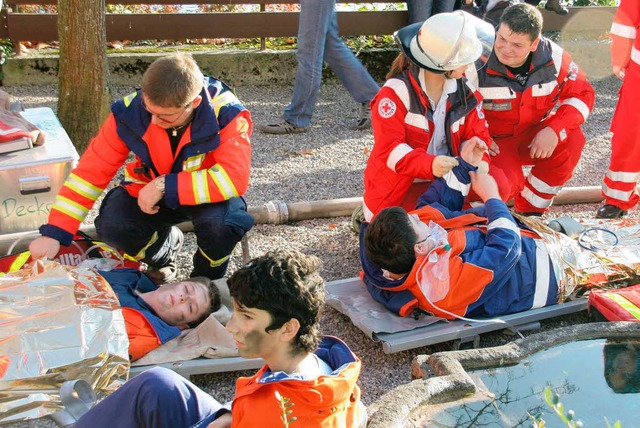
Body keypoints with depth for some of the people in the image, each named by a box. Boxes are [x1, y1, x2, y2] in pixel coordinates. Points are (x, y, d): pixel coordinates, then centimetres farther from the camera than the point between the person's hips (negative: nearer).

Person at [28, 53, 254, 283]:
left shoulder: (225, 112, -28)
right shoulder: (130, 111, -20)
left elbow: (235, 178, -36)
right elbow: (91, 170, -16)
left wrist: (165, 186, -37)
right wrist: (54, 233, -22)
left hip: (207, 195, -2)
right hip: (148, 194, 3)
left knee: (219, 220, -36)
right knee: (111, 225, -25)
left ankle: (207, 280, 0)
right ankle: (165, 248, 11)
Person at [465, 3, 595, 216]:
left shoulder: (553, 57, -11)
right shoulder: (475, 64, -22)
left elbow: (582, 95, -6)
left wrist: (554, 130, -23)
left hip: (533, 139, 5)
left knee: (572, 139, -24)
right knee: (499, 185, -33)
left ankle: (530, 211, -5)